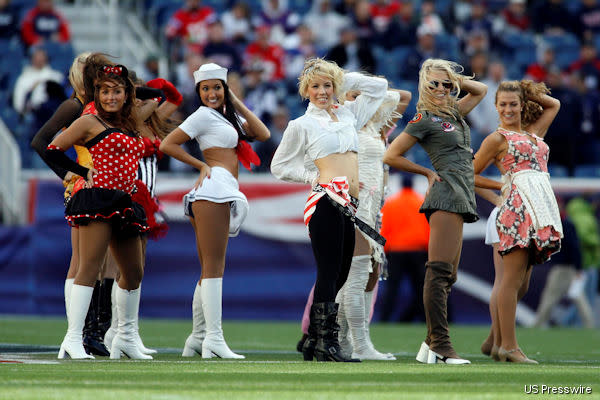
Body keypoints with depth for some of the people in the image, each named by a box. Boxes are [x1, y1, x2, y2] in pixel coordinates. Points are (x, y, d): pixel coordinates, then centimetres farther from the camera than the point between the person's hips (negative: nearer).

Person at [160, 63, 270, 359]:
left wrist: (237, 103, 10)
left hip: (226, 193, 9)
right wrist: (201, 165, 0)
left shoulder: (230, 116, 25)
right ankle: (214, 337, -21)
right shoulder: (204, 115, 1)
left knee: (211, 270, 10)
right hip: (216, 186, -9)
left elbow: (263, 134, 11)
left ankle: (197, 339, 12)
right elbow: (167, 145, -4)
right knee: (214, 267, -15)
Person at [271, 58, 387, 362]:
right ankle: (327, 344, -8)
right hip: (326, 200, -7)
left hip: (348, 205, 7)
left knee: (338, 276, 8)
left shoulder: (348, 114, 18)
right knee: (329, 274, -9)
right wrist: (313, 176, -2)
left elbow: (379, 87, 25)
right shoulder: (302, 125, 4)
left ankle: (313, 342, 14)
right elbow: (279, 167, 8)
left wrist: (342, 78, 16)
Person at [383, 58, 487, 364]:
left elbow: (480, 90, 34)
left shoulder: (453, 114, 20)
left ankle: (431, 345, 8)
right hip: (447, 193, -9)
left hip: (460, 198, 9)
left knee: (446, 275, 7)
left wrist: (455, 79, 18)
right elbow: (391, 156, -3)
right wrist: (428, 173, 3)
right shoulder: (424, 120, -2)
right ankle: (440, 345, -21)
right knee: (440, 270, -14)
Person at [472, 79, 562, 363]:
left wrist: (528, 92, 27)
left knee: (522, 282, 6)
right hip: (518, 206, -7)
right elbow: (471, 175, 8)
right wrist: (502, 185, 5)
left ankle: (500, 342, 11)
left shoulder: (534, 133, 22)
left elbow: (553, 104, 36)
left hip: (541, 206, 7)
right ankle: (509, 346, -12)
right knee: (513, 278, -10)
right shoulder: (497, 138, 6)